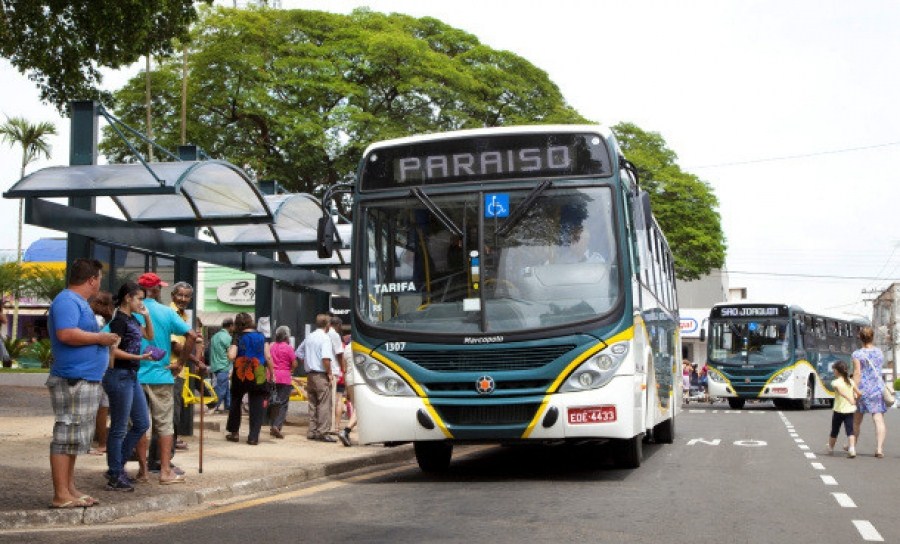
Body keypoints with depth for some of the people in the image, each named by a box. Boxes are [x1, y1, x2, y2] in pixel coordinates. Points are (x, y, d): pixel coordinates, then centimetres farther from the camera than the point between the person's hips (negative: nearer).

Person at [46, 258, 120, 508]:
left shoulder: (78, 301, 19)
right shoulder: (67, 301, -13)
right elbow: (65, 334, -27)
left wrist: (102, 340, 17)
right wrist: (100, 338, -16)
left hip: (86, 381, 11)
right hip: (73, 381, -11)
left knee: (75, 439, 14)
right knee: (67, 437, -9)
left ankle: (70, 489, 21)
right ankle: (61, 495, -7)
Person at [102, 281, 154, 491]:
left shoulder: (132, 319, 14)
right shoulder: (119, 320, -13)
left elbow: (149, 335, 25)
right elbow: (113, 350, -20)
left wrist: (146, 316, 11)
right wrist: (139, 357, -23)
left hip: (131, 376, 10)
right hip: (120, 376, -10)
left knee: (142, 424, 13)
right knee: (119, 428, -2)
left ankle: (116, 467, 20)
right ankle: (115, 477, 7)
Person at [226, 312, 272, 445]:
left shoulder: (238, 338, -5)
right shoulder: (261, 336, 2)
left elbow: (231, 356, -17)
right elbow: (268, 357, -2)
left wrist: (230, 348, 4)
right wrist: (272, 374, 6)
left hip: (240, 376, 0)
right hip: (258, 377, 0)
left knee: (235, 402, 20)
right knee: (257, 406, 4)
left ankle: (234, 432, 24)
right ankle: (253, 436, -1)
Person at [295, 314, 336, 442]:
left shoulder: (309, 337, 12)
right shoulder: (325, 338, -11)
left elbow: (299, 353, 20)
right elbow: (326, 358, -22)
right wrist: (329, 373, -12)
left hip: (310, 374, 8)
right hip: (321, 375, -8)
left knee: (313, 404, 12)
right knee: (324, 404, -6)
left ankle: (312, 432, 14)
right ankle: (323, 432, -9)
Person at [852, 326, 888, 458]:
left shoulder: (857, 354, -7)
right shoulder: (879, 353, 6)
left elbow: (857, 374, -14)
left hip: (863, 388, -2)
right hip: (878, 388, 2)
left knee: (857, 420, 13)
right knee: (879, 419, -4)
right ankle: (879, 449, -14)